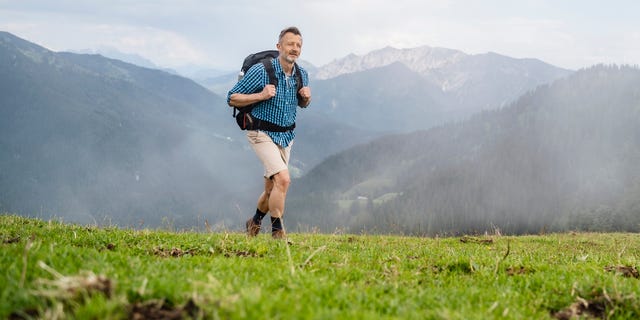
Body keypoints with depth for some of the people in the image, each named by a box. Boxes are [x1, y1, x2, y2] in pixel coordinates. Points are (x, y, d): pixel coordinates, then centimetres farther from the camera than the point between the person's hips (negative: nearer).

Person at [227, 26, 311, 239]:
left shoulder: (302, 75, 2)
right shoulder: (260, 71, -17)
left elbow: (302, 104, 19)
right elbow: (232, 98, -12)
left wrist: (306, 97, -5)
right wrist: (261, 96, -25)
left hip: (286, 136, 6)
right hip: (262, 134, -6)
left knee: (271, 188, 12)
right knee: (283, 179, -21)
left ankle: (255, 222, 38)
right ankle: (277, 230, -8)